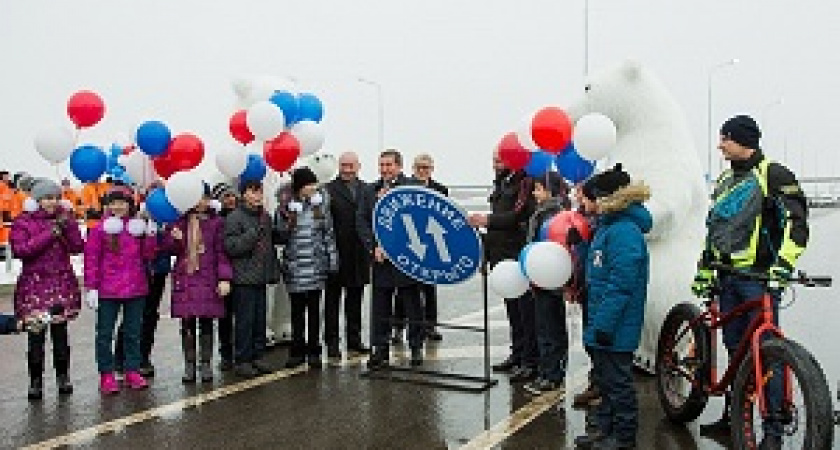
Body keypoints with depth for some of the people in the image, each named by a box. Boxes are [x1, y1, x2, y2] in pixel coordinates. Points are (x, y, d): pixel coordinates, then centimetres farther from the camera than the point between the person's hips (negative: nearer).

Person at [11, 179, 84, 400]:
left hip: (62, 283, 2)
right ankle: (35, 381, 7)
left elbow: (78, 247, 0)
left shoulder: (64, 218, 9)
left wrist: (68, 225, -12)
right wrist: (49, 235, -14)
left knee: (60, 332, 5)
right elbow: (20, 250, -12)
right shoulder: (23, 222, 2)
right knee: (36, 334, -4)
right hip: (34, 284, -2)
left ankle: (63, 377, 17)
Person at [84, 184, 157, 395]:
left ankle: (132, 371, 21)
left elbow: (148, 255, 6)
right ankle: (106, 375, 13)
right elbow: (91, 260, -5)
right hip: (108, 290, -3)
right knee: (105, 333, 4)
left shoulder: (139, 226, 7)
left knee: (133, 332, 11)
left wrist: (151, 234, -7)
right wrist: (91, 287, -9)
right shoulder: (100, 228, -3)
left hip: (136, 288, 3)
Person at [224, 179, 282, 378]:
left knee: (260, 318, 11)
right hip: (244, 278, -7)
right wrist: (254, 233, -23)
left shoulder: (265, 216, 14)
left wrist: (274, 270, 17)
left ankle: (257, 356, 21)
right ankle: (242, 360, 5)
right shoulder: (234, 218, -8)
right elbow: (231, 247, -17)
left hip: (261, 276, 7)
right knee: (245, 319, -4)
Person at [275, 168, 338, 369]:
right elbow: (280, 234, 1)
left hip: (316, 265, 1)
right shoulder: (287, 205, -1)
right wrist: (288, 218, -16)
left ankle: (314, 351, 15)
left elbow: (329, 232, 7)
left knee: (314, 309, 6)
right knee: (297, 310, 6)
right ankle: (297, 351, 16)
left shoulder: (321, 202, 3)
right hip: (295, 266, -1)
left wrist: (332, 259, 3)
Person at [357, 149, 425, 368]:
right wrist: (374, 247, -6)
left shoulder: (413, 189, -4)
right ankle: (380, 350, 18)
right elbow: (361, 221, 6)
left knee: (413, 307, 7)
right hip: (380, 259, 4)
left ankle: (416, 348, 19)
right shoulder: (370, 191, 10)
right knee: (380, 308, 8)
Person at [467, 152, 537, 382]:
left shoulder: (525, 182, -12)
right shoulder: (501, 183, 17)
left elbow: (519, 216, -22)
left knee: (526, 311, -4)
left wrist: (488, 220, -22)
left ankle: (530, 362, 2)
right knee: (512, 309, 16)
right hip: (502, 256, 9)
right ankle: (517, 354, 26)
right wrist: (487, 251, 19)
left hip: (520, 258, -9)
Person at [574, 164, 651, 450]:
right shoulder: (607, 226, 12)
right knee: (604, 378, 19)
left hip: (616, 328, -10)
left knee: (617, 381, 2)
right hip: (601, 322, 10)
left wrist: (605, 323, -24)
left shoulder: (625, 231, -20)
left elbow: (620, 284, -24)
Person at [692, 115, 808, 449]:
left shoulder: (773, 175, -5)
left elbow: (796, 222, -13)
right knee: (735, 349, 13)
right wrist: (704, 270, 20)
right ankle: (734, 415, 23)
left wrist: (783, 263, -24)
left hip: (759, 277, -7)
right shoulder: (725, 181, 17)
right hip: (728, 277, 7)